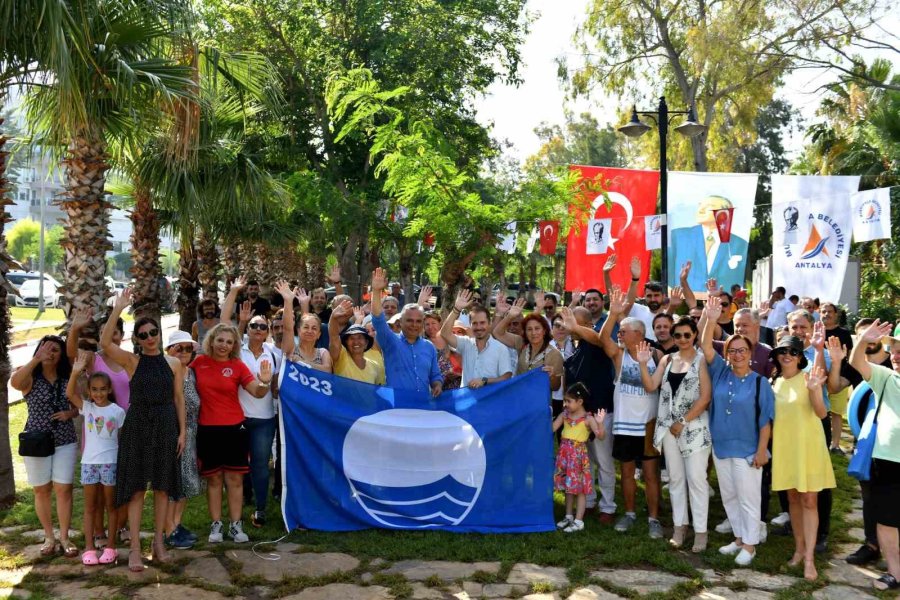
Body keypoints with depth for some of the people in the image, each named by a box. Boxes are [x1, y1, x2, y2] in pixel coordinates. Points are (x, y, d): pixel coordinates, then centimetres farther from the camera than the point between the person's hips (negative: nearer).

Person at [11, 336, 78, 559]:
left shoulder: (68, 380, 4)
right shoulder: (30, 378, -4)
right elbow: (14, 382, -29)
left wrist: (70, 413, -7)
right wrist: (36, 359, -36)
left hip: (65, 441, 1)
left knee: (63, 489, -1)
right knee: (41, 490, 7)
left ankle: (64, 537, 10)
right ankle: (49, 537, 21)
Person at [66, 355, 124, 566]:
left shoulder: (117, 411, -2)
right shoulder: (87, 407, 2)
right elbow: (70, 393, -14)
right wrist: (76, 371, -28)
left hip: (110, 462, -2)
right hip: (89, 462, 2)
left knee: (110, 505, 8)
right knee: (90, 507, 7)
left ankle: (110, 546, 15)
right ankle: (89, 548, 12)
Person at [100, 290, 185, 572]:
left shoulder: (173, 363, 5)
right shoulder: (131, 361, 0)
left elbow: (179, 399, 7)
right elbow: (105, 343, -18)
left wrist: (182, 431, 2)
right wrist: (118, 309, -22)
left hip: (166, 426, 2)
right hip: (137, 425, -2)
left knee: (163, 486, 7)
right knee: (136, 487, 0)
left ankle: (158, 543, 18)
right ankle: (135, 548, 5)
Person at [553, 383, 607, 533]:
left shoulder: (588, 418, -12)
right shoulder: (564, 415, 5)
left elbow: (601, 435, -21)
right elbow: (551, 429, 5)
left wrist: (600, 423, -38)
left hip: (579, 455, -6)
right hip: (565, 454, 6)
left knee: (580, 488, 2)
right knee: (568, 487, 16)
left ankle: (578, 521, 9)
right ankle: (569, 516, 29)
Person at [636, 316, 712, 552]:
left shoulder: (701, 360, -7)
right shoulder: (667, 359, 9)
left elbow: (705, 397, -11)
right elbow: (650, 386, 4)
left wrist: (684, 422, -12)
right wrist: (643, 363, -9)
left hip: (695, 427, -5)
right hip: (669, 427, 5)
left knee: (696, 479, -2)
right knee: (675, 479, 11)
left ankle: (700, 531, 6)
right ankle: (680, 525, 22)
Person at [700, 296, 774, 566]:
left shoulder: (760, 382, -9)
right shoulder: (720, 373, 0)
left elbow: (765, 420, -7)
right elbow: (706, 346, -12)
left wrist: (762, 450, -10)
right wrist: (711, 319, -26)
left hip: (747, 450, -4)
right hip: (721, 446, 5)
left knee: (748, 498, 4)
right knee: (729, 496, 15)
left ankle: (750, 544, 17)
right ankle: (739, 538, 30)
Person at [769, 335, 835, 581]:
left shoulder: (808, 378, -8)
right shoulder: (774, 382, 6)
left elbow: (822, 413, -16)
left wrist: (814, 390, -32)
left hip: (808, 443, -5)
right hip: (784, 445, 5)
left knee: (809, 500, -4)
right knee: (793, 498, 12)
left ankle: (809, 557, -2)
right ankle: (799, 548, 23)